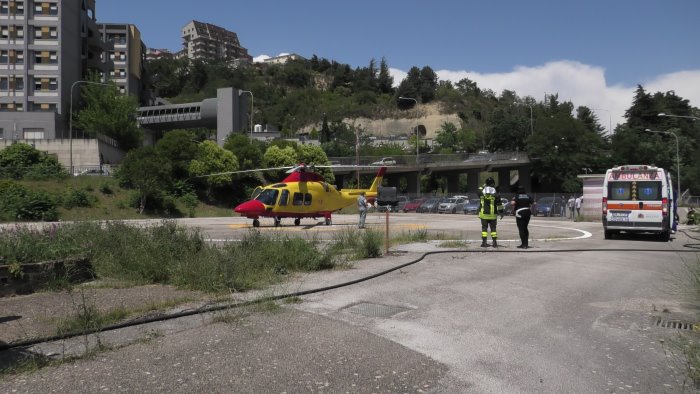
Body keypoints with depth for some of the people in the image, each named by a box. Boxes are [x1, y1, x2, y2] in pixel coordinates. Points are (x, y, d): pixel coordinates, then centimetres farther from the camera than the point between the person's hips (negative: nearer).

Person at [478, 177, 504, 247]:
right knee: (493, 228, 8)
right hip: (493, 215, 0)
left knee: (484, 228, 6)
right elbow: (499, 205, -3)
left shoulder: (481, 193, -4)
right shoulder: (496, 195, -7)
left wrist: (483, 186, 23)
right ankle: (495, 242, 5)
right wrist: (501, 212, 6)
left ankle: (484, 242, 1)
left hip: (483, 214, 0)